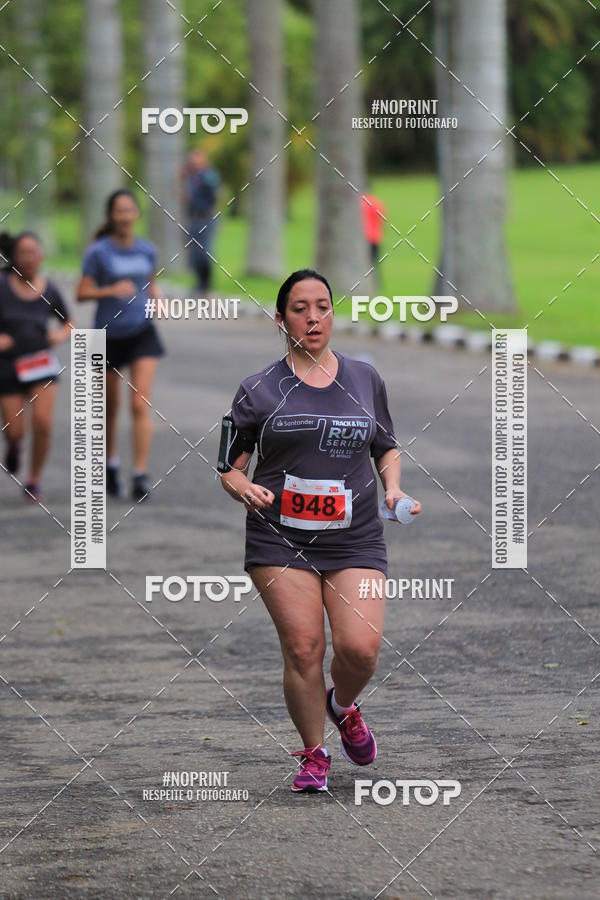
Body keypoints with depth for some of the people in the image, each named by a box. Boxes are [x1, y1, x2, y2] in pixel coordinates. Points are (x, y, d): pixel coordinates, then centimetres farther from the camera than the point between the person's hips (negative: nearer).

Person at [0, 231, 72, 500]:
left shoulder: (49, 291, -2)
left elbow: (69, 324, 14)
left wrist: (62, 334, -7)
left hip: (42, 365, 1)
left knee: (42, 424, -16)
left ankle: (34, 480, 4)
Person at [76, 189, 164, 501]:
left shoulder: (147, 250, 4)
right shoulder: (98, 252, -7)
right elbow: (82, 293, -9)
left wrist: (156, 299, 2)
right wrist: (112, 290, -24)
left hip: (142, 334, 1)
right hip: (109, 335, -1)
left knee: (141, 405, -12)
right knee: (110, 407, 13)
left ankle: (141, 475, -14)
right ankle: (110, 464, 36)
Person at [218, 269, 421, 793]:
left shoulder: (365, 379, 12)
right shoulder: (259, 390, 4)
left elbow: (387, 448, 24)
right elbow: (230, 468, 8)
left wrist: (393, 488, 5)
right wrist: (245, 489, -14)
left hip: (356, 538, 1)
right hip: (281, 538, -1)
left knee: (361, 647, -13)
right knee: (302, 648, -9)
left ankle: (343, 704, 21)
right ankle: (313, 754, 10)